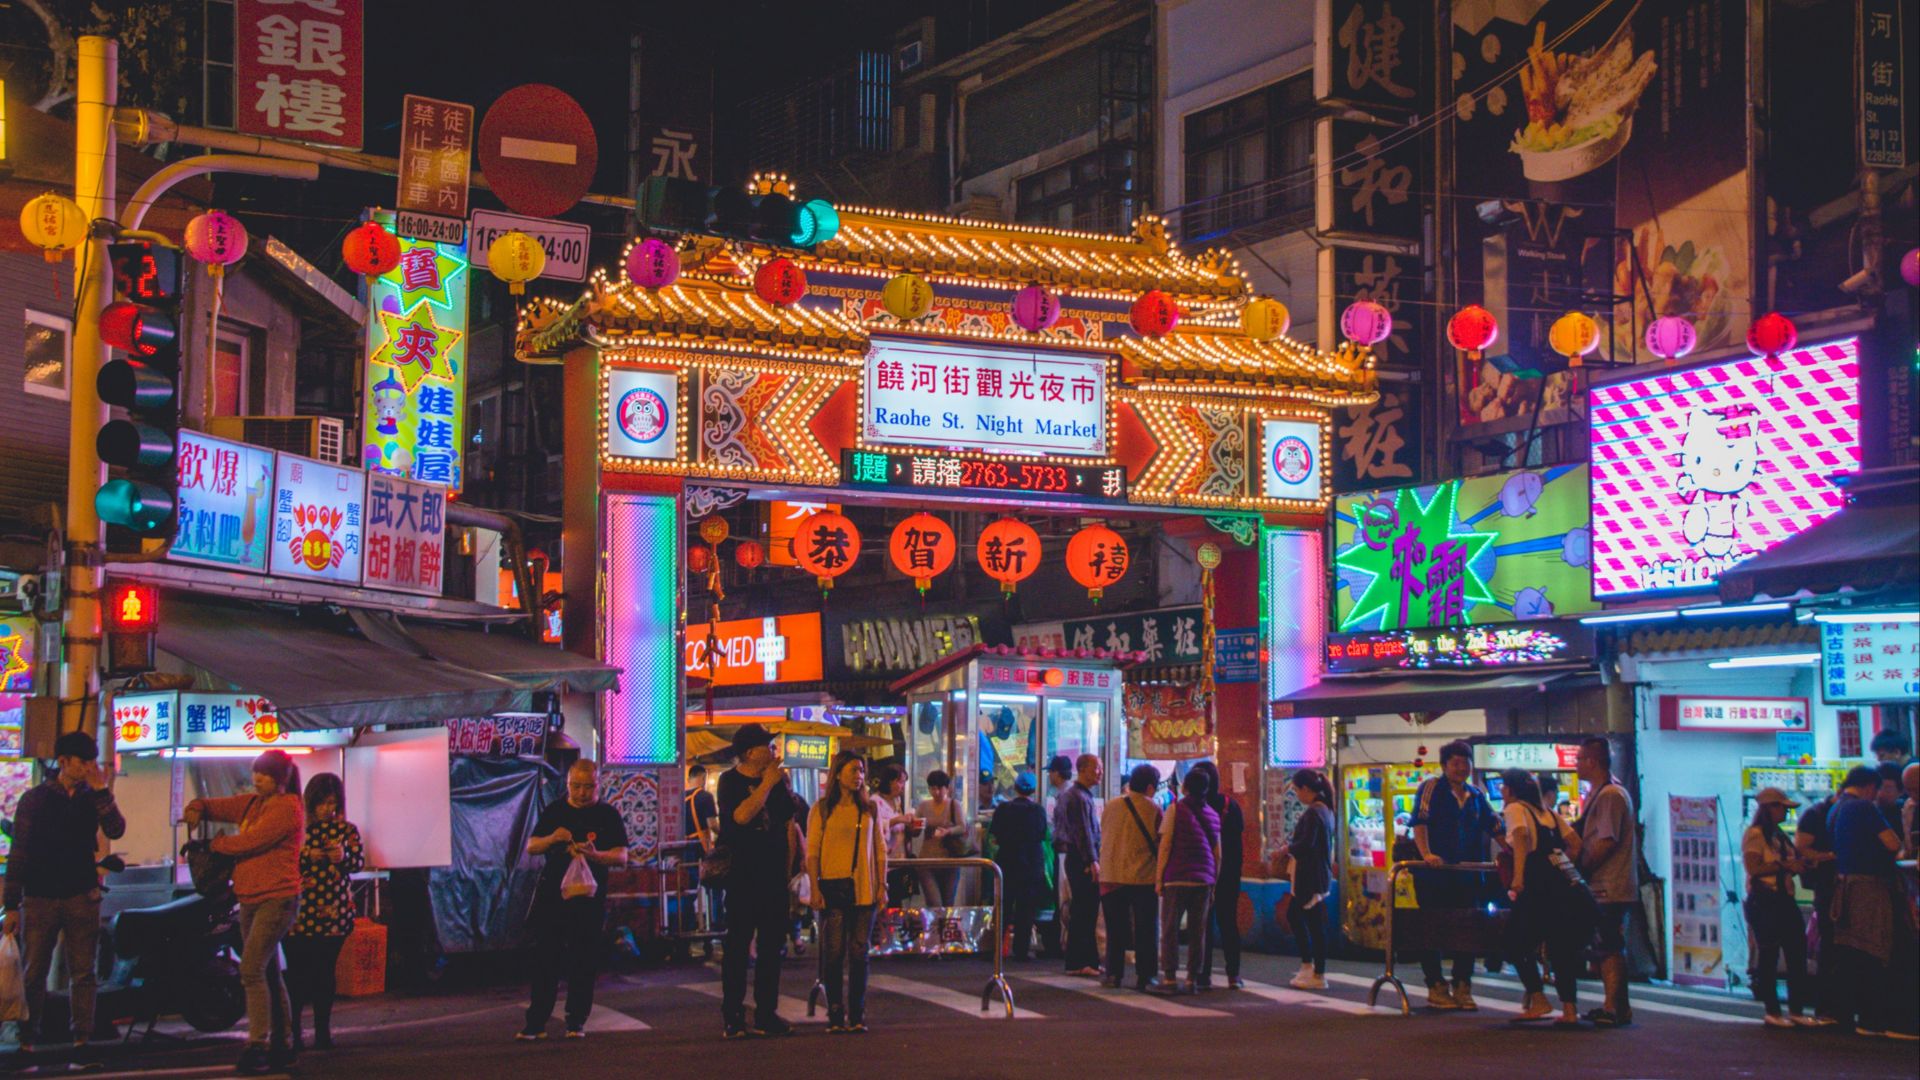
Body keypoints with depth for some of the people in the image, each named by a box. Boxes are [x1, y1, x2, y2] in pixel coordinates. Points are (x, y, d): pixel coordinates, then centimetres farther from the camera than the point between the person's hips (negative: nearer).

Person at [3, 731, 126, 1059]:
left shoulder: (92, 798, 9)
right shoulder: (35, 799, 2)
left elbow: (115, 831, -8)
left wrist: (101, 790, -13)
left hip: (81, 897, 2)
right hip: (40, 897, -2)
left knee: (83, 973, 1)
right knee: (34, 973, 1)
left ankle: (82, 1040, 2)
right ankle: (27, 1041, 6)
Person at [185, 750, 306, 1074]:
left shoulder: (287, 807, -12)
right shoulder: (252, 803, 15)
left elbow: (251, 841, -19)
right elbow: (219, 807, 17)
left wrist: (217, 844, -3)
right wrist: (197, 808, -6)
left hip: (276, 900, -9)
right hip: (250, 900, 9)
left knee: (252, 970, -17)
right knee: (268, 974, 12)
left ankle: (257, 1045, -17)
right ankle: (281, 1045, 18)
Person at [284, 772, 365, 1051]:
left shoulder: (346, 829, 8)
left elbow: (359, 862, -1)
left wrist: (344, 856, -22)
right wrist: (307, 855, -18)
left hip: (333, 913, 1)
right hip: (299, 911, -1)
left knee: (325, 973, 3)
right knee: (297, 973, -4)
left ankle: (323, 1032, 10)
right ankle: (292, 1031, 1)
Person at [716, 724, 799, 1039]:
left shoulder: (777, 779, 11)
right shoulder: (730, 781, -5)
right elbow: (742, 815, -21)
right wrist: (768, 784, -16)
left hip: (774, 874, 5)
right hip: (742, 875, -5)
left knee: (771, 946, 7)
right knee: (738, 945, -4)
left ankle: (766, 1014, 12)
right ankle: (732, 1017, -2)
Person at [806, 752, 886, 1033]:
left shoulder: (869, 809, 11)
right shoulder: (822, 809, 1)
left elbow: (880, 849, 13)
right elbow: (812, 852, -1)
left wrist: (882, 885, 6)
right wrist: (814, 888, -8)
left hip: (864, 890, 3)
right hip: (833, 888, -3)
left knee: (859, 952, 3)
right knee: (834, 952, -3)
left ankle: (857, 1015, 7)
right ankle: (835, 1016, 1)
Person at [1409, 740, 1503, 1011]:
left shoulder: (1477, 796, 14)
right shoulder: (1432, 788, -2)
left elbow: (1494, 826, 19)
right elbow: (1420, 822, -13)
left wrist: (1513, 851, 9)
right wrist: (1426, 854, -25)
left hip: (1467, 874, 5)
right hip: (1433, 874, -5)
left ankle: (1462, 988, 11)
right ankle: (1436, 987, 7)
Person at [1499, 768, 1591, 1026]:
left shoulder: (1515, 808, 3)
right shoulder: (1549, 813, 24)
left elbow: (1521, 834, -18)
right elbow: (1575, 843, 17)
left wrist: (1518, 876, -23)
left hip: (1539, 886, -7)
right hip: (1566, 886, 7)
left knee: (1517, 943, 6)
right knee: (1562, 947, 13)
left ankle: (1538, 1001, -3)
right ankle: (1570, 1009, 6)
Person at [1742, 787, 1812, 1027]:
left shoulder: (1780, 835, 19)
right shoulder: (1754, 834, -7)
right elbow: (1754, 867, -18)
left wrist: (1798, 865, 7)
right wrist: (1784, 865, -19)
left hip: (1784, 900, 9)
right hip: (1764, 901, -9)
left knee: (1797, 952, 4)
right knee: (1768, 956, -4)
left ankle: (1795, 1010, 10)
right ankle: (1772, 1012, 3)